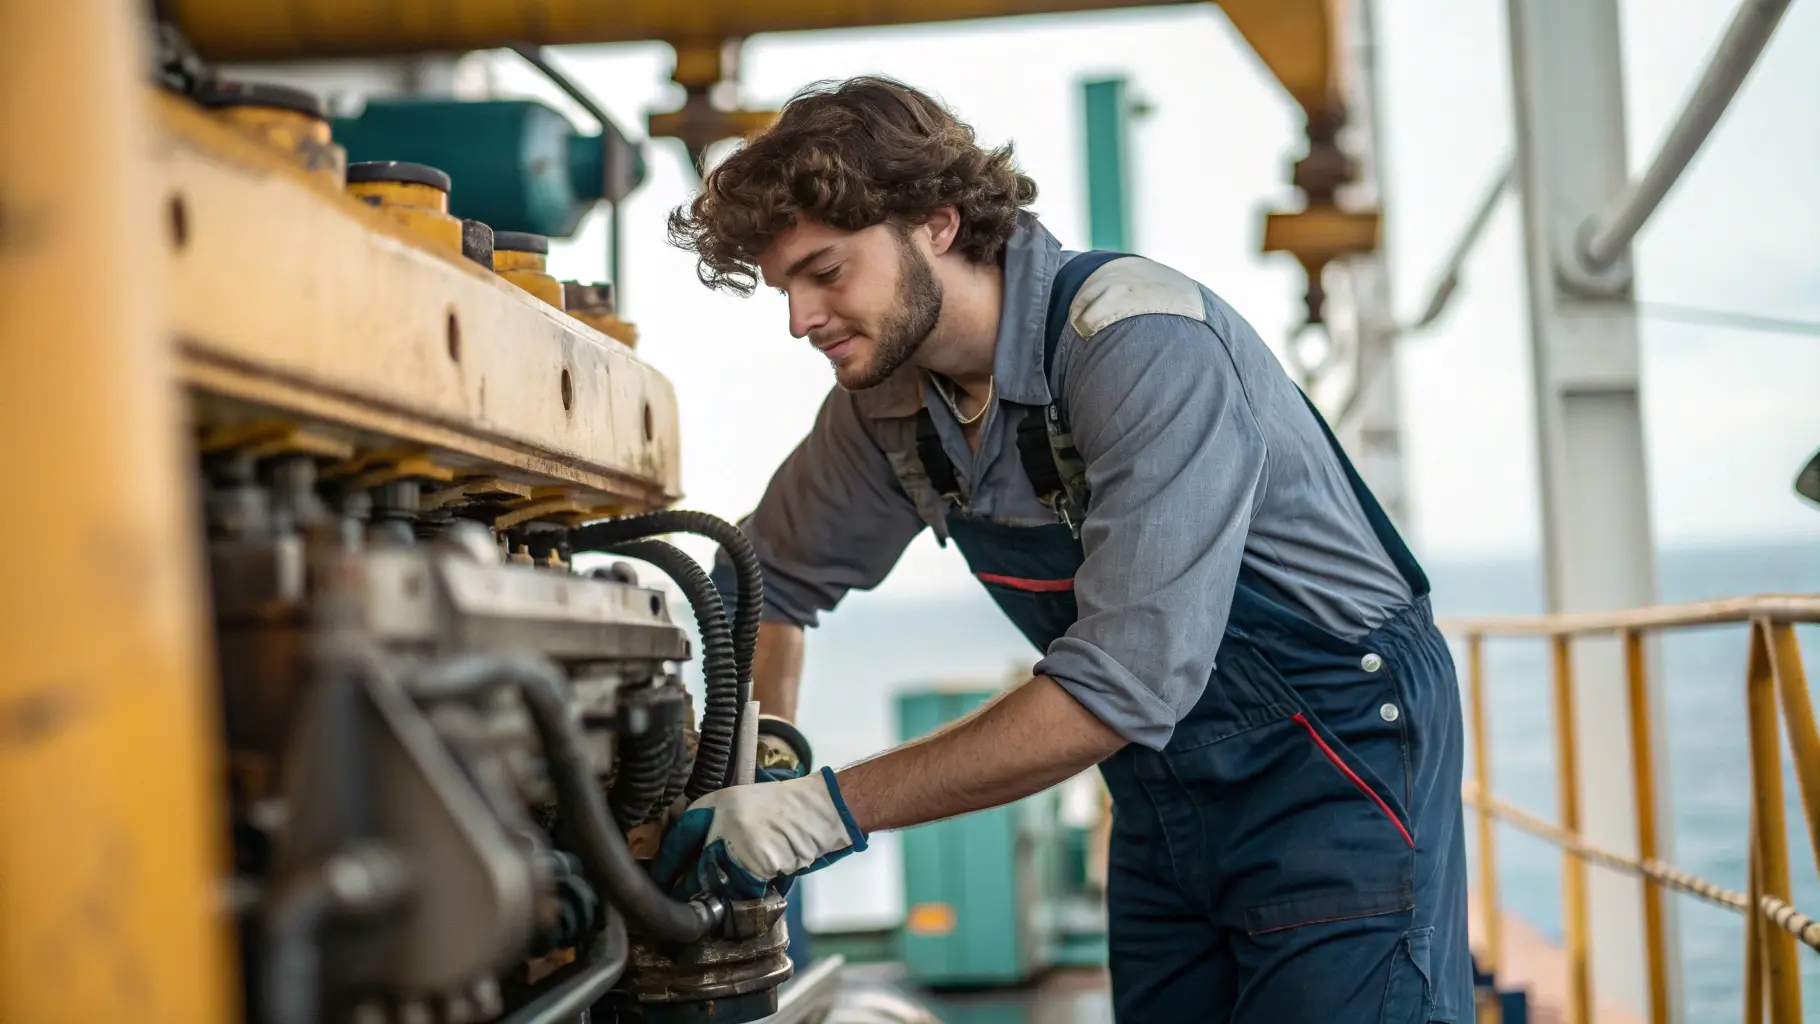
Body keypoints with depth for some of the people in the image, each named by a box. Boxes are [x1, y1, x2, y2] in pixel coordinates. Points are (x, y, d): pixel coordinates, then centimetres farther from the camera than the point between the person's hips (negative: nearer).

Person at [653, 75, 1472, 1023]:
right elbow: (773, 576, 14)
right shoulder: (886, 398, -3)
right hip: (1164, 793, 7)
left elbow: (1127, 681, -31)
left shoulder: (1145, 347, -26)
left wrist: (836, 806, -28)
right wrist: (755, 773, -1)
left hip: (1334, 762, -7)